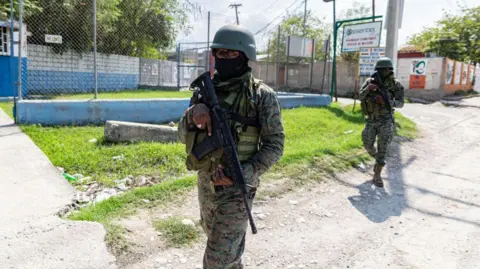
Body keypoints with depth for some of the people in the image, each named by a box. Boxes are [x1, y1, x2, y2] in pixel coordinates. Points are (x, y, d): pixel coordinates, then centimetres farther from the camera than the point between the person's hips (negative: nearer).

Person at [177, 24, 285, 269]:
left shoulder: (262, 96, -12)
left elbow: (274, 146, -12)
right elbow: (184, 136, 0)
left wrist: (241, 174, -24)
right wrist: (193, 113, -22)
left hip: (237, 186, -6)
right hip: (206, 183, 6)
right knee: (217, 237, 27)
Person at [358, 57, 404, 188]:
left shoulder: (396, 84, -6)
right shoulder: (370, 81, 0)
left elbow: (400, 103, -12)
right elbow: (360, 97, -6)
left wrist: (388, 102, -31)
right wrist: (368, 88, -25)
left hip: (386, 120, -3)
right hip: (371, 119, 3)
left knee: (382, 148, -7)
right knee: (368, 145, 7)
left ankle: (377, 176, 0)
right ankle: (378, 160, 39)